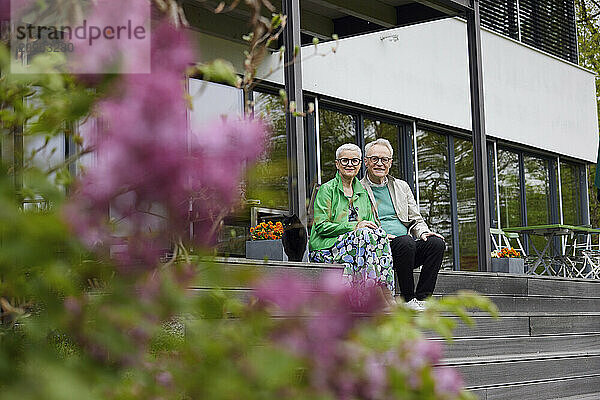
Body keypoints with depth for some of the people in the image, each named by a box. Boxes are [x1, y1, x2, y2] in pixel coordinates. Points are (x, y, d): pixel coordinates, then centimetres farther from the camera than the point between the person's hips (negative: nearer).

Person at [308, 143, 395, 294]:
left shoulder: (363, 192, 20)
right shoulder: (327, 189, 1)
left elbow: (371, 223, 20)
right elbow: (321, 226, -8)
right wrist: (354, 226, -16)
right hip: (326, 249, -5)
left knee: (378, 233, -26)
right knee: (366, 234, -31)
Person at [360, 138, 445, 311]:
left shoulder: (402, 187, 23)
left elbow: (416, 220, 22)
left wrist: (423, 232, -2)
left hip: (408, 250, 5)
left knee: (436, 242, -23)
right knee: (406, 242, -35)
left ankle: (421, 298, -22)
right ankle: (408, 300, -24)